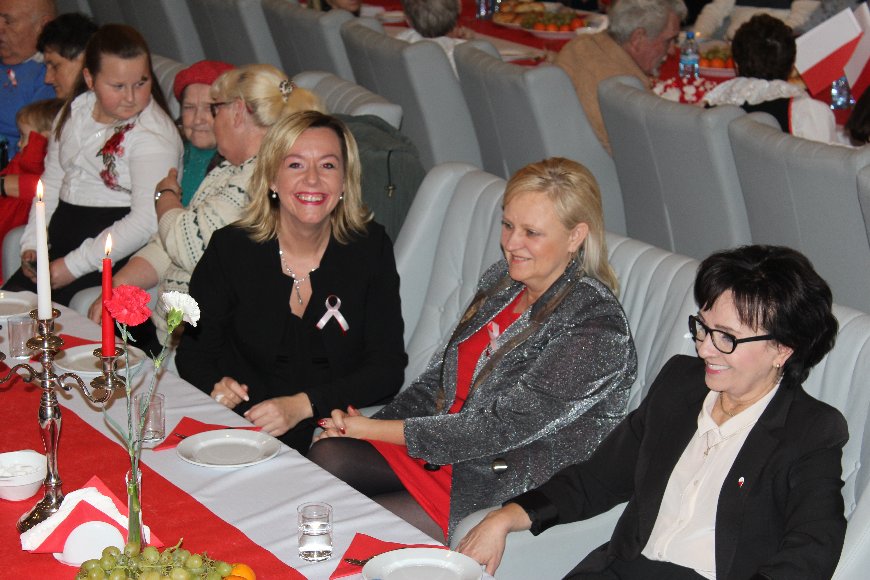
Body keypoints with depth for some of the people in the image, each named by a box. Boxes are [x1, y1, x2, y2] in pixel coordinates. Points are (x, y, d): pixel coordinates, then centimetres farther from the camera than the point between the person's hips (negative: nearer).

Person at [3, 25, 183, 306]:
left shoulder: (155, 134, -15)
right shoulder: (75, 109, 9)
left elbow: (147, 220, -23)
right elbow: (51, 180, 18)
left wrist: (73, 266, -20)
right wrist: (32, 242, 5)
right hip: (61, 238, 7)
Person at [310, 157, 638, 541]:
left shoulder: (595, 329, -21)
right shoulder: (503, 280, 5)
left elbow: (501, 428, -22)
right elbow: (440, 377, 12)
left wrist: (374, 429, -16)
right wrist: (358, 426, -5)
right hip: (444, 446, 7)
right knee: (327, 457, -15)